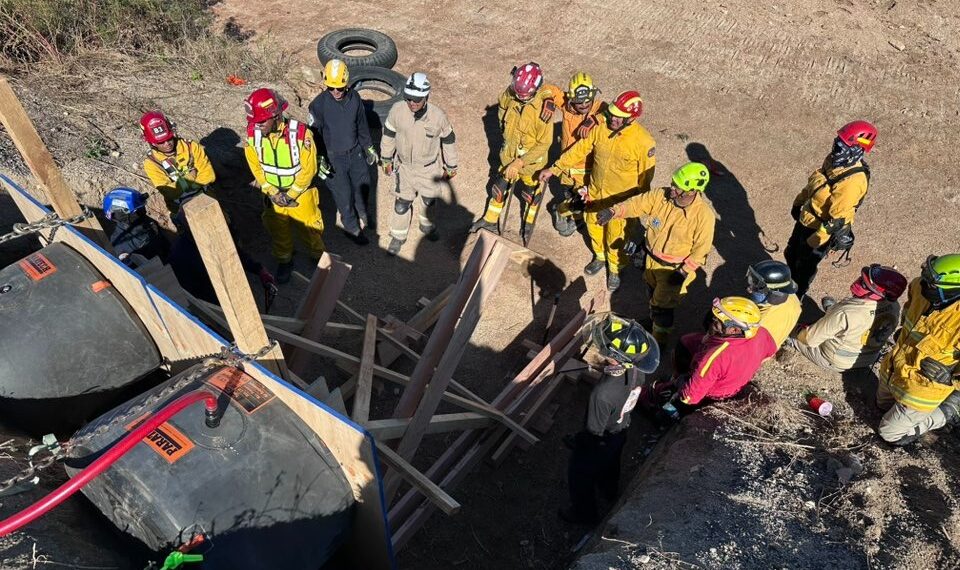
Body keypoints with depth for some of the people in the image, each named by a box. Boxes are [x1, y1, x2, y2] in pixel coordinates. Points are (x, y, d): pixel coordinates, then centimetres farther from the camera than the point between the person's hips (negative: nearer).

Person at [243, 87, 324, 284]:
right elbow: (255, 166, -5)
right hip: (272, 195, 3)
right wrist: (272, 192, -12)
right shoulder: (253, 133, -17)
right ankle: (284, 260, 47)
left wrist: (290, 195, -17)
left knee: (309, 229, 18)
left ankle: (319, 255, 45)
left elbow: (308, 169, -20)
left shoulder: (300, 133, -29)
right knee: (277, 230, 22)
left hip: (300, 194, -3)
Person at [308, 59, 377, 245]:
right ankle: (352, 227, 30)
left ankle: (361, 214, 51)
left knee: (362, 184, 22)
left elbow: (362, 126, 5)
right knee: (343, 194, 8)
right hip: (334, 157, -4)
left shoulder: (354, 98, -9)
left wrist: (369, 148, 12)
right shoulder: (319, 104, -21)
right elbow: (314, 133, -13)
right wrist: (320, 158, -18)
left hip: (355, 152, 4)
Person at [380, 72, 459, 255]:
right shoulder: (397, 110, -22)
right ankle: (398, 236, 35)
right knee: (402, 203, 12)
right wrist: (386, 159, 6)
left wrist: (451, 167, 2)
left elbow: (449, 141, -8)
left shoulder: (438, 116, -25)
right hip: (404, 166, 0)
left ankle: (427, 225, 52)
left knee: (430, 200, 22)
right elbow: (388, 135, -4)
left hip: (429, 168, 0)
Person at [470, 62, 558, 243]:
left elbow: (543, 144, -25)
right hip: (509, 155, 4)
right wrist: (509, 138, 9)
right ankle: (491, 221, 38)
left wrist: (519, 163, -26)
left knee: (530, 194, 19)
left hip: (532, 159, -4)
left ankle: (529, 223, 45)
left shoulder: (544, 107, -32)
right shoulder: (510, 94, -17)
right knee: (499, 188, 17)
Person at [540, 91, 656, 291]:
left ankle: (614, 269, 42)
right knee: (593, 226, 24)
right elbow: (580, 149, -4)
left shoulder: (644, 142, -26)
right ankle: (599, 257, 54)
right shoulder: (601, 127, -15)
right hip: (595, 192, 5)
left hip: (621, 201, -4)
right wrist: (554, 169, -4)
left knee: (615, 238, 12)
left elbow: (645, 178, -16)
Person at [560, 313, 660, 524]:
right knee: (610, 464, 37)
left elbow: (593, 433, -29)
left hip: (600, 444, -6)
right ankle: (610, 491, 67)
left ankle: (583, 513, 52)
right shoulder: (636, 368, -26)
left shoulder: (603, 394, -46)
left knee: (580, 475, 25)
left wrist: (575, 441, -8)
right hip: (621, 432, 6)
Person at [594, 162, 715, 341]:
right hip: (651, 259, 5)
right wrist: (613, 211, -32)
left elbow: (701, 248, -20)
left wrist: (683, 272, -19)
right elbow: (637, 203, -15)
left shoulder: (705, 215, -28)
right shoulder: (662, 195, -18)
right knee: (653, 292, 30)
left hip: (673, 268, -5)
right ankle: (654, 319, 60)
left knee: (662, 305, 10)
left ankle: (660, 338, 37)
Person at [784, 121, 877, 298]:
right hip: (806, 218, 8)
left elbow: (837, 218, -29)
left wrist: (815, 241, -22)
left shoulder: (853, 181, -33)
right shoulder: (834, 160, -8)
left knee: (805, 265, 14)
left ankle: (796, 296, 40)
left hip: (822, 228, -8)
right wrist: (799, 202, 20)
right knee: (791, 253, 27)